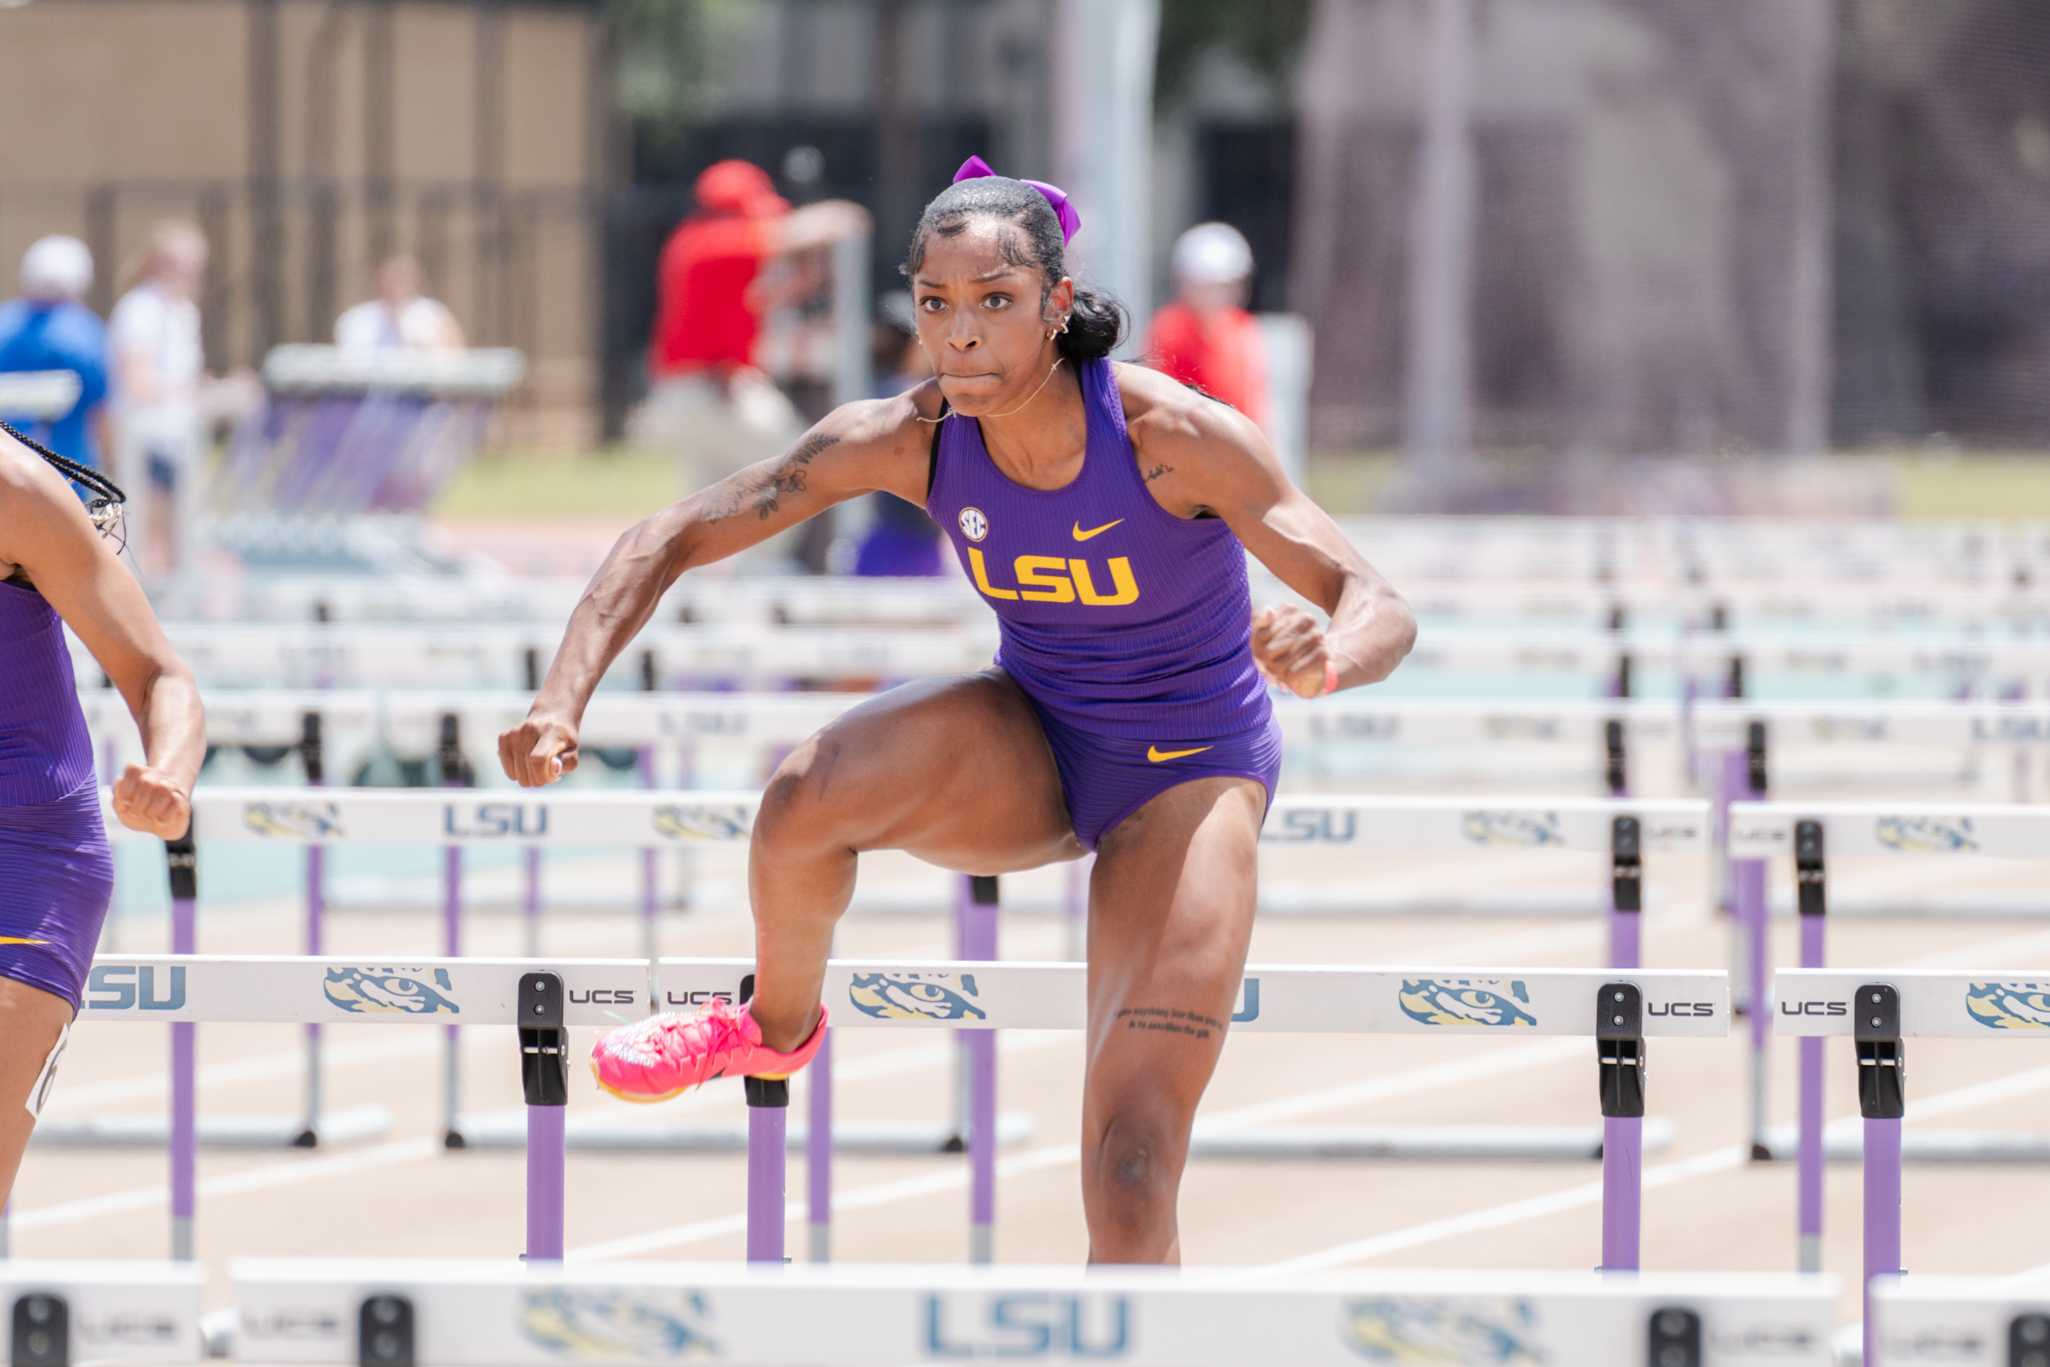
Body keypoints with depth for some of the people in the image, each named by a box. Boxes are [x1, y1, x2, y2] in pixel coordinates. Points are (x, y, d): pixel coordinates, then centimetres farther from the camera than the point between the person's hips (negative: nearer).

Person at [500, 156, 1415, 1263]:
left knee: (1129, 1179, -17)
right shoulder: (911, 439, -17)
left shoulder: (1176, 435, -26)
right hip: (1028, 754, 3)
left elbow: (1379, 609, -28)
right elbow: (670, 539, -13)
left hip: (1187, 778, -3)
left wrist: (1327, 659, -54)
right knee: (805, 800, -28)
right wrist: (564, 695, -30)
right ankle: (779, 1027, 4)